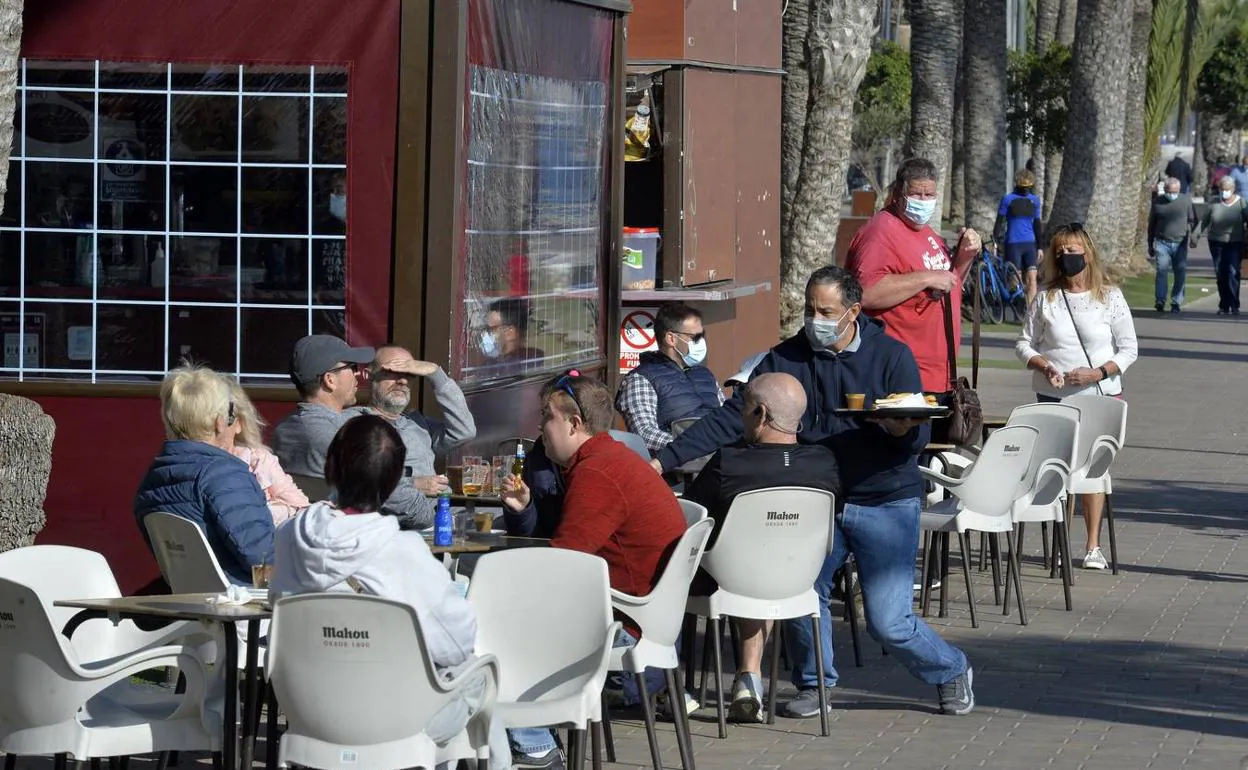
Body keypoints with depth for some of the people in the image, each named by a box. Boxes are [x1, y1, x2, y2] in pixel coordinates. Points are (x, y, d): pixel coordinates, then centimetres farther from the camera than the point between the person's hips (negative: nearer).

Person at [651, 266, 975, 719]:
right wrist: (666, 460, -10)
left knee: (889, 623, -8)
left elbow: (918, 438, -7)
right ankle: (814, 684, 10)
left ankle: (951, 672, 22)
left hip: (885, 501, -3)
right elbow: (731, 418, -1)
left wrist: (899, 428, -32)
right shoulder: (786, 359, 2)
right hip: (815, 499, 3)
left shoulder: (892, 357, -4)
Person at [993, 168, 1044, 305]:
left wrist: (1039, 247, 15)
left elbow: (1037, 225, 17)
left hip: (1030, 244, 3)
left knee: (1032, 278, -7)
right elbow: (999, 223, 2)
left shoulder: (1034, 200, 11)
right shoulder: (1008, 199, 0)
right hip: (1013, 244, -3)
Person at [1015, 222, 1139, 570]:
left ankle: (1094, 546, 6)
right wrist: (1043, 366, -11)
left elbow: (1129, 348, 1)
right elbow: (1024, 343, 8)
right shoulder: (1046, 298, 4)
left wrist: (1100, 373, -14)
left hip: (1098, 396, -1)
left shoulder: (1110, 297, 0)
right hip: (1052, 395, 2)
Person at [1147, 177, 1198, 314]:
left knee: (1181, 274, 1)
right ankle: (1160, 301, -15)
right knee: (1162, 271, -11)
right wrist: (1150, 245, 15)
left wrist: (1192, 236, 0)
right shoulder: (1157, 202, 6)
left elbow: (1193, 221, 12)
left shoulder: (1186, 200, 4)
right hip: (1162, 242, -1)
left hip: (1180, 243, 1)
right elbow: (1151, 224, 14)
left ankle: (1176, 302, 10)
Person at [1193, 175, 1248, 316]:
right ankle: (1224, 306, 12)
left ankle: (1234, 306, -12)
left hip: (1235, 243, -2)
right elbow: (1204, 222, 7)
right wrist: (1196, 237, 1)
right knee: (1220, 274, 3)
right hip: (1216, 242, 2)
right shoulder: (1213, 203, 2)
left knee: (1233, 272, -14)